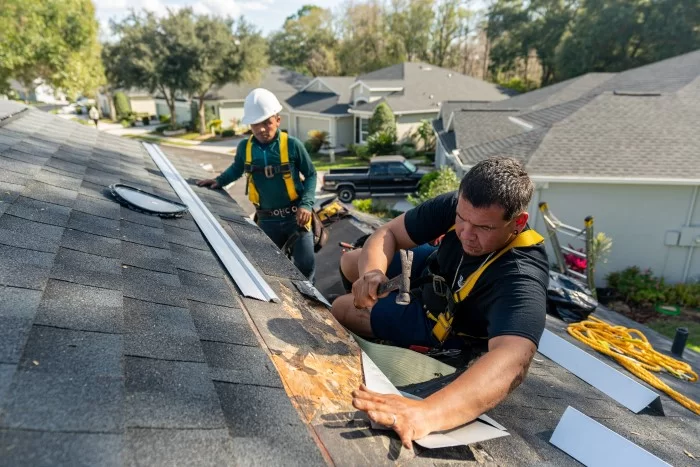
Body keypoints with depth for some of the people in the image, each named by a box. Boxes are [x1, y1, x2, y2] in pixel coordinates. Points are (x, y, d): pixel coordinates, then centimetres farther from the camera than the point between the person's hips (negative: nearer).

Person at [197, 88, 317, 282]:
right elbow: (236, 169, 20)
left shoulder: (291, 145, -12)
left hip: (295, 215, -3)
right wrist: (219, 180, 4)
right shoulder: (245, 148, -2)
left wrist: (306, 204, -14)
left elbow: (310, 175, -3)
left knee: (306, 264, 1)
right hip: (267, 219, 3)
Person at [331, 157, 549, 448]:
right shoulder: (455, 206, -28)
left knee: (343, 310, -5)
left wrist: (427, 412, -76)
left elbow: (513, 360, -60)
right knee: (351, 263, 14)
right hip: (434, 276, 5)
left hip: (453, 330, -5)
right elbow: (388, 233, -21)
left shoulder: (521, 276, -44)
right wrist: (371, 272, -44)